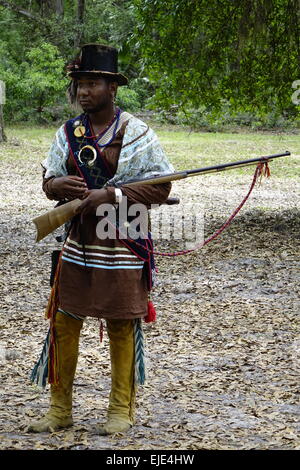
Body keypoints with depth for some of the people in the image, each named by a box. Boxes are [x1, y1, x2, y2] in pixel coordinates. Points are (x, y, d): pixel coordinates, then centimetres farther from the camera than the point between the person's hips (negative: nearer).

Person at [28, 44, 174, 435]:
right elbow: (49, 180, 12)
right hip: (79, 240, 5)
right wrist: (58, 185, -13)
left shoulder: (135, 133, -7)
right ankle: (60, 410, 17)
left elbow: (160, 188, -10)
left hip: (122, 244, -4)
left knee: (122, 327, 5)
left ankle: (122, 410, 18)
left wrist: (109, 196, -20)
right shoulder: (68, 132, 8)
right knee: (63, 322, 5)